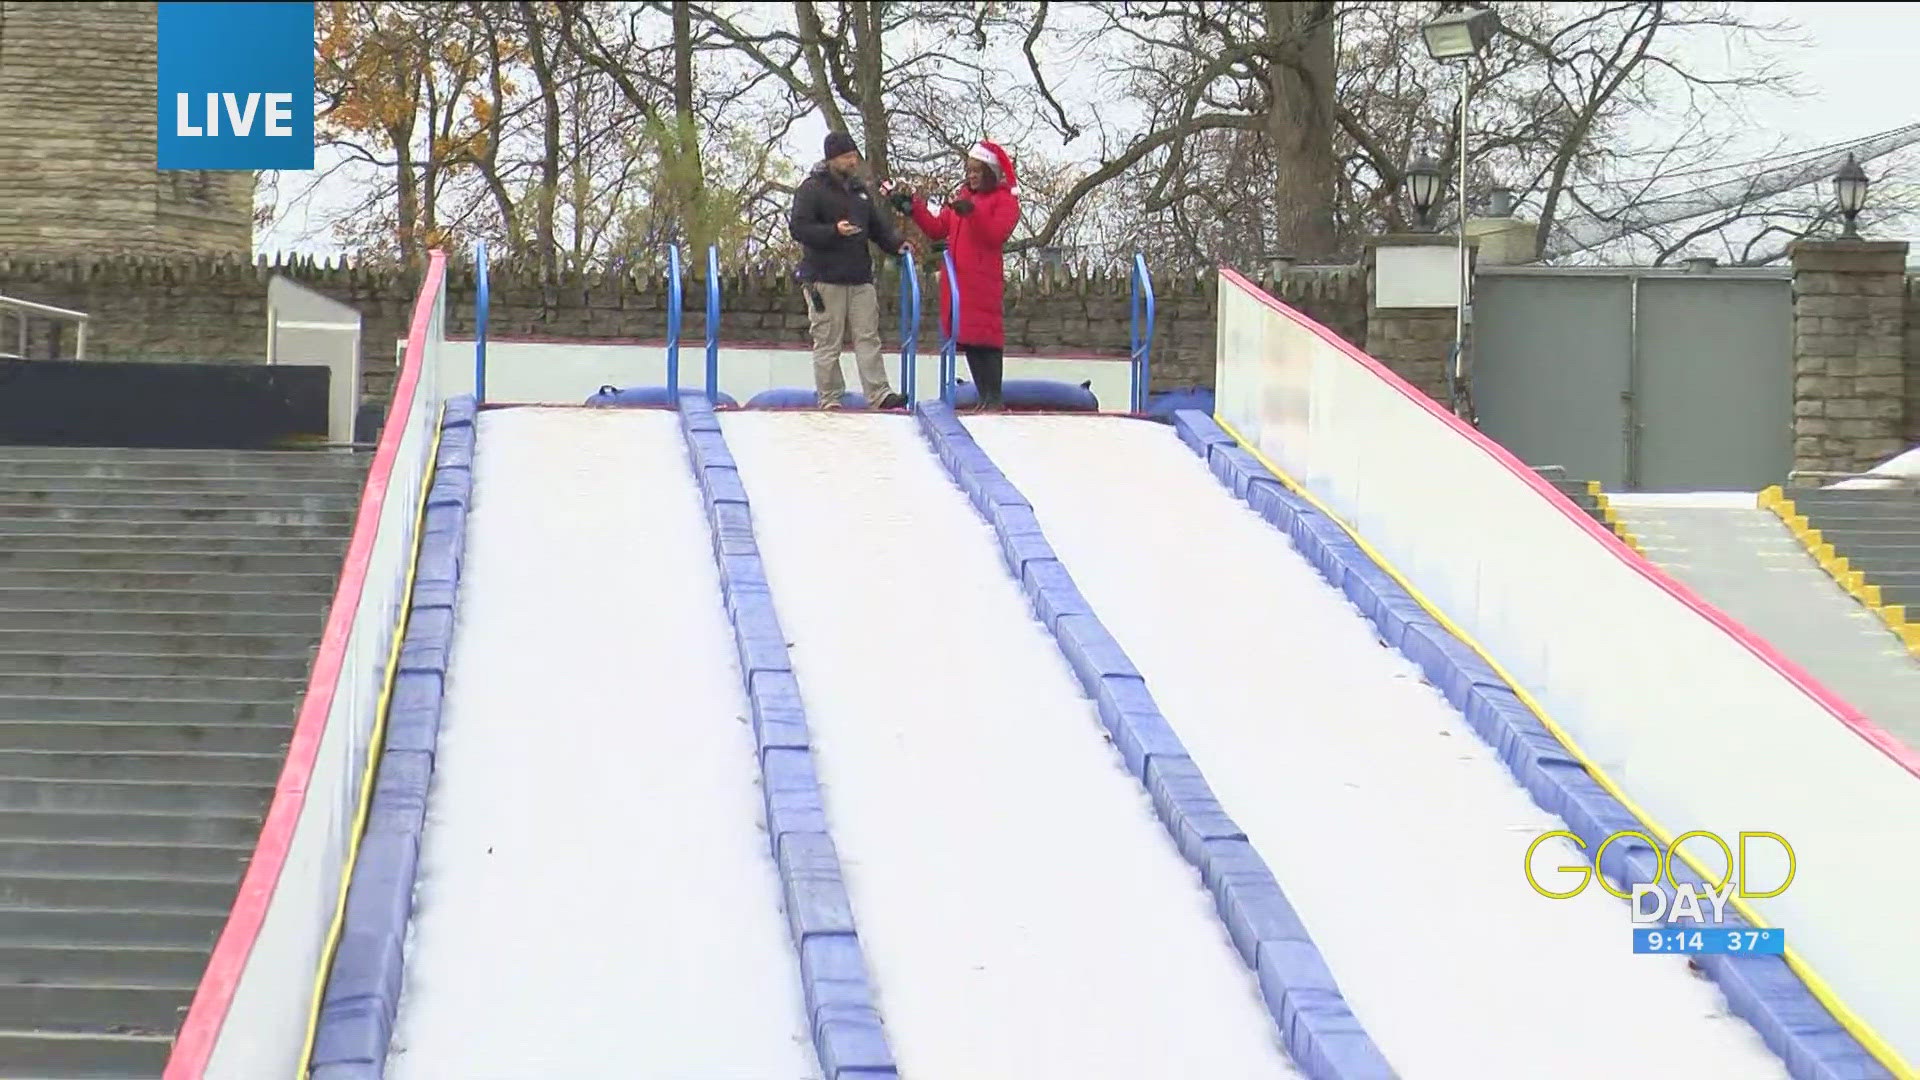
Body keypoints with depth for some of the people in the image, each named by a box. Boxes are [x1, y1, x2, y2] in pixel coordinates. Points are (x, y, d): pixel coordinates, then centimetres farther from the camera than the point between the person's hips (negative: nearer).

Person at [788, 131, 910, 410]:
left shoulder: (858, 189, 18)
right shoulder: (812, 189, -4)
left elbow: (877, 225, 25)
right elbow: (798, 228, -13)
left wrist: (896, 244, 6)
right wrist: (834, 231, -26)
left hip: (860, 278, 6)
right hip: (824, 279, -6)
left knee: (868, 337, 1)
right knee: (827, 343, -2)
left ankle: (879, 395, -1)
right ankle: (829, 400, 2)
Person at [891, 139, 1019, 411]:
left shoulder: (1005, 200, 0)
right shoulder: (961, 196, 22)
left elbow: (996, 234, -15)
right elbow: (937, 229, 17)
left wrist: (972, 211, -27)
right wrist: (913, 207, 7)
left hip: (984, 282, -7)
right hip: (956, 279, 7)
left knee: (984, 337, -11)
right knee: (967, 337, 5)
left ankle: (994, 398, -10)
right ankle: (984, 395, 10)